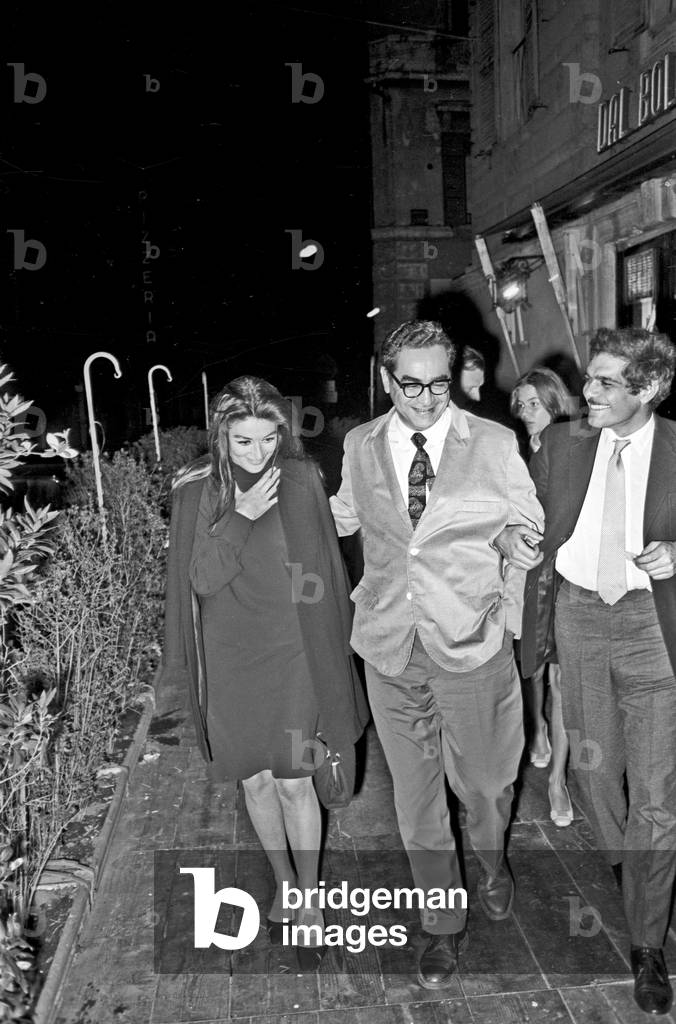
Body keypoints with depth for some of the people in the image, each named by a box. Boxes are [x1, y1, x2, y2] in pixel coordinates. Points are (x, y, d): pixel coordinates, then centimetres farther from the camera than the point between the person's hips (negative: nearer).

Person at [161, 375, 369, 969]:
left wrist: (330, 648, -1)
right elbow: (200, 579, -12)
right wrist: (241, 517, -22)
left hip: (291, 654, -2)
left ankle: (310, 900, 25)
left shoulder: (302, 481, -9)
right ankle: (285, 884, 38)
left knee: (294, 780, 4)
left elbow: (324, 569, -2)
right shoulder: (198, 491, -6)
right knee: (255, 780, 15)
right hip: (231, 659, 2)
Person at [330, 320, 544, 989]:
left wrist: (513, 538, -8)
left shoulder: (495, 444, -4)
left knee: (482, 779, 15)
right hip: (389, 646, 2)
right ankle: (444, 926, 34)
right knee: (414, 792, 12)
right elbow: (343, 517, 18)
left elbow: (528, 525, 8)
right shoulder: (359, 446, 2)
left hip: (471, 643, -1)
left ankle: (491, 865, 51)